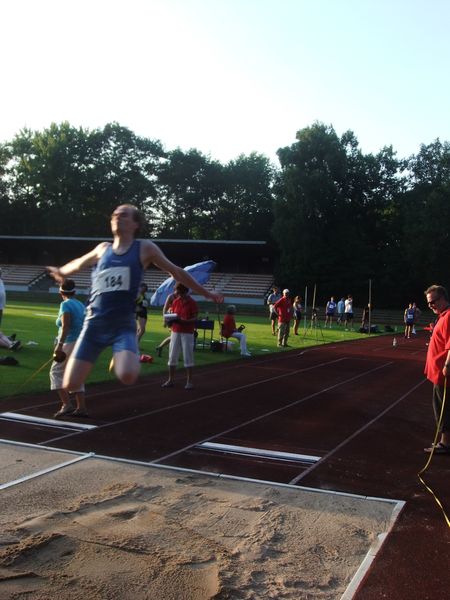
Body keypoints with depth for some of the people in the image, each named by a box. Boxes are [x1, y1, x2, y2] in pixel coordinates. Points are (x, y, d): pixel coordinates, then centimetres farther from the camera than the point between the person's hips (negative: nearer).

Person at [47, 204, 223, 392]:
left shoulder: (144, 248, 2)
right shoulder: (103, 249, 11)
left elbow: (176, 272, 12)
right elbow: (79, 263, 33)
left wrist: (206, 293, 17)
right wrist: (61, 271, 50)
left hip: (123, 326, -3)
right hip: (94, 324, 3)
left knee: (127, 376, -29)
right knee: (70, 384, -5)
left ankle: (121, 358, 8)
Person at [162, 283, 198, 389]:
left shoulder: (192, 303, -8)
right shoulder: (175, 302, 8)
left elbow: (195, 319, -10)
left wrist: (183, 321, -24)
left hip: (187, 333, -5)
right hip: (175, 331, 5)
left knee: (188, 357, 0)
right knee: (172, 356, 7)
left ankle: (189, 381, 8)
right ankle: (170, 380, 16)